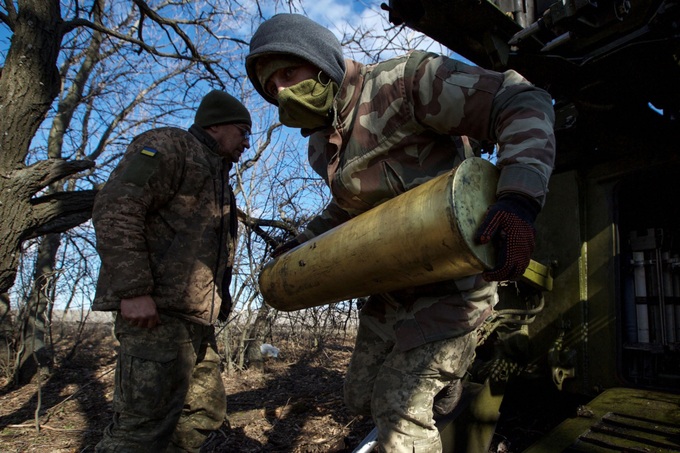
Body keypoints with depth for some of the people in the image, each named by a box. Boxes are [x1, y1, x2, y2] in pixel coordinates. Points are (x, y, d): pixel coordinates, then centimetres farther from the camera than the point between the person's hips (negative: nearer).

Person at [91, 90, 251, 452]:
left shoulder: (218, 178, 28)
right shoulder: (169, 146, -2)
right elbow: (115, 208, -17)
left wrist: (220, 302, 20)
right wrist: (134, 290, -23)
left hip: (197, 320, 10)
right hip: (156, 314, -10)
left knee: (206, 412, 14)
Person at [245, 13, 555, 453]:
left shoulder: (403, 80, -19)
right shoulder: (322, 145, 7)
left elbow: (523, 103, -25)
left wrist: (520, 198, -41)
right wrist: (302, 244, 19)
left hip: (449, 285, -8)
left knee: (399, 407, -7)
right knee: (362, 394, 18)